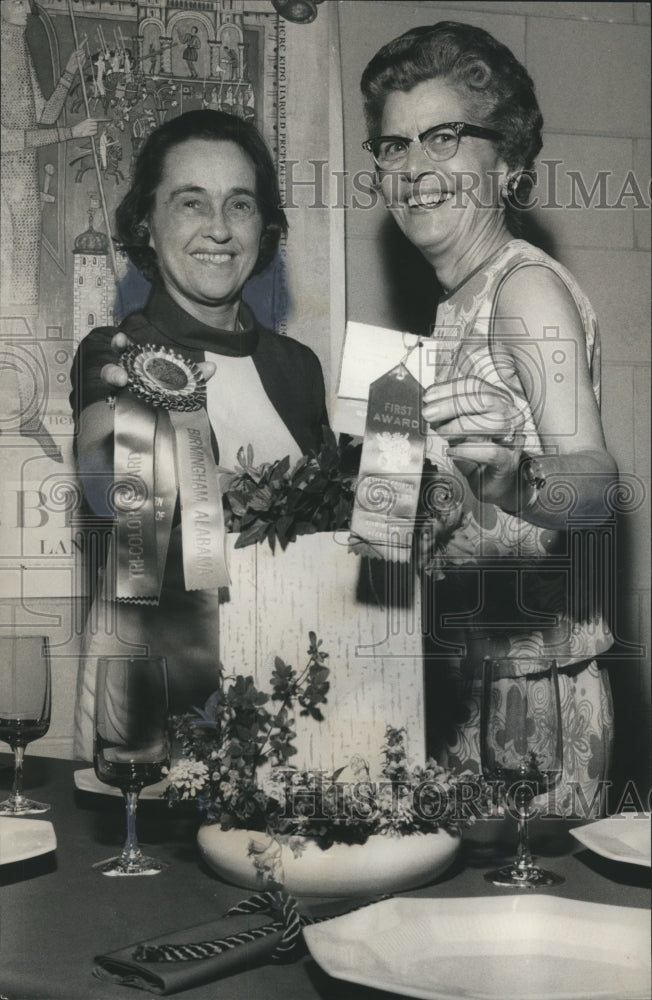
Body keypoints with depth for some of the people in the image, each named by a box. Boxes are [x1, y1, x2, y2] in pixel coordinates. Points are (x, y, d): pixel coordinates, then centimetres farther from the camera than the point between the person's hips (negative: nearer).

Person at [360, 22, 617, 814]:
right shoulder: (457, 303, 15)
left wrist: (513, 479, -44)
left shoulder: (528, 286, -10)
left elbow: (596, 481, -26)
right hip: (452, 677, 7)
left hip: (525, 679, -7)